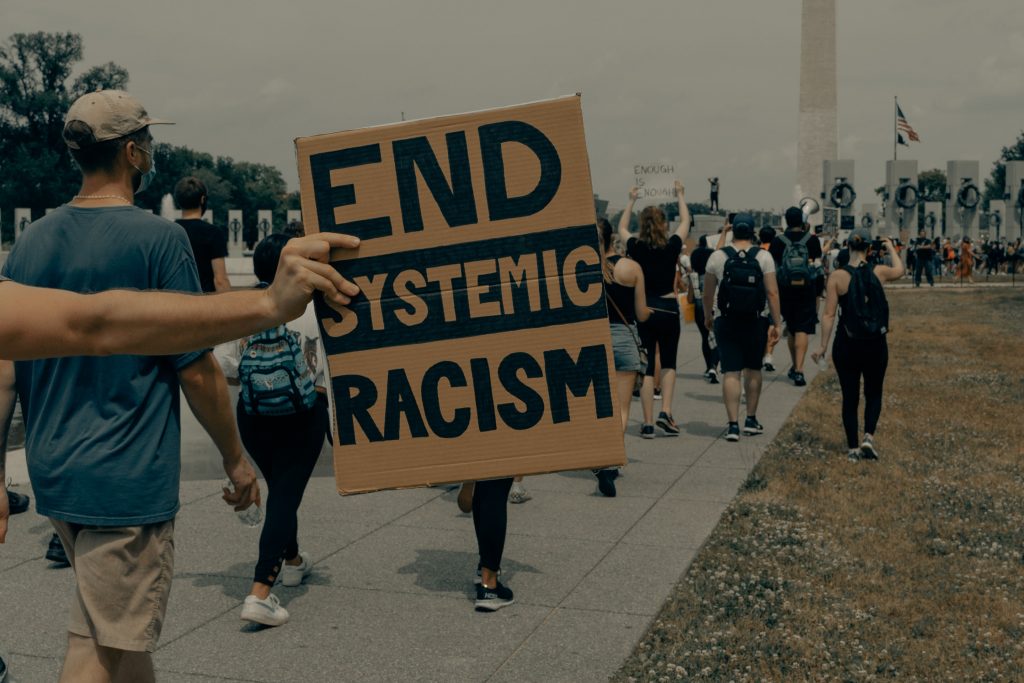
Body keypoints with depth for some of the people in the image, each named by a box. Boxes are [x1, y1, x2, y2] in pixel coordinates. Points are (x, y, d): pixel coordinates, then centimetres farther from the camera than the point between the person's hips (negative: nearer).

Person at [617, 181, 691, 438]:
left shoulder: (636, 248, -4)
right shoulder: (672, 247, -6)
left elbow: (621, 228, 18)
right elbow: (685, 222, 13)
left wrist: (631, 201, 30)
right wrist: (680, 196, 28)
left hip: (643, 311, 1)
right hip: (668, 309, -1)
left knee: (646, 366, 5)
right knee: (668, 362, 15)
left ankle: (648, 423, 4)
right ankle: (665, 412, 0)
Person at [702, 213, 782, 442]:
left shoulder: (718, 257, -2)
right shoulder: (763, 256, -3)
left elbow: (708, 292, 4)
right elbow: (772, 292, -7)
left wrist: (707, 315, 20)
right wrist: (777, 323, -2)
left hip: (726, 321, -1)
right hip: (756, 321, 1)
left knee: (731, 372, -1)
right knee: (753, 369, 16)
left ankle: (733, 425, -6)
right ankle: (751, 420, 23)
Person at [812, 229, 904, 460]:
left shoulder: (837, 276, -10)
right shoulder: (879, 272, -4)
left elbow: (829, 314, -11)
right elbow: (899, 270, 21)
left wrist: (823, 346, -5)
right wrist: (891, 249, 38)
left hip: (846, 345, -1)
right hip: (876, 345, 1)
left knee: (849, 397, 10)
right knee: (873, 394, 17)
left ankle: (853, 447, 14)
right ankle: (869, 437, -1)